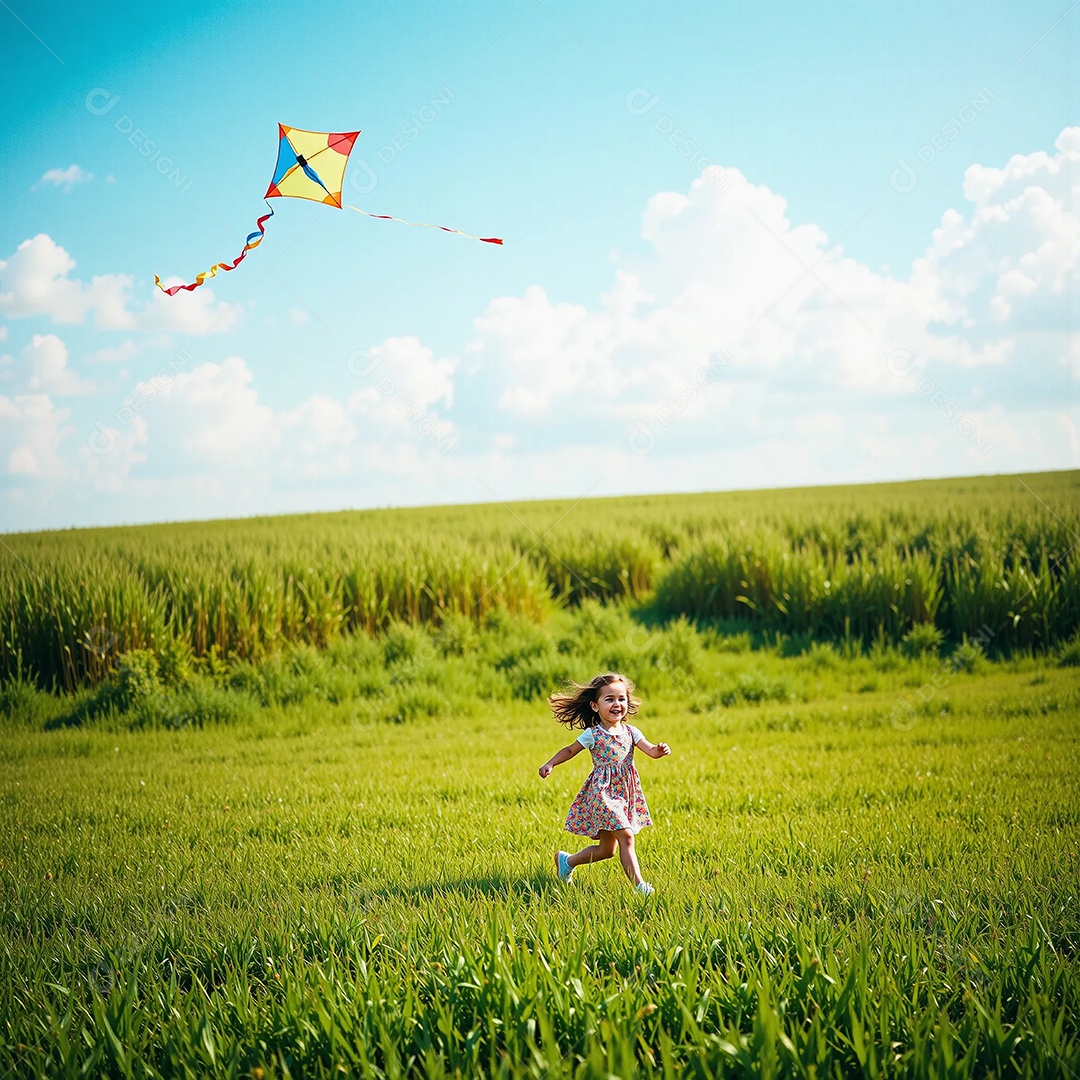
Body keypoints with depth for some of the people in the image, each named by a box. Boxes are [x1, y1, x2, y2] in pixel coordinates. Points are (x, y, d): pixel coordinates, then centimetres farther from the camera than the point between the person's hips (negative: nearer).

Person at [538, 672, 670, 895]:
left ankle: (567, 860, 33)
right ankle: (638, 884, -15)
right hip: (602, 793, -6)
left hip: (625, 794, 6)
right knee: (626, 836, -17)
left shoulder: (630, 732, 5)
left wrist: (660, 750, -26)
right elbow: (570, 750, 4)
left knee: (607, 849, 12)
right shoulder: (592, 735, -6)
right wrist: (550, 764, -9)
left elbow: (650, 750, -4)